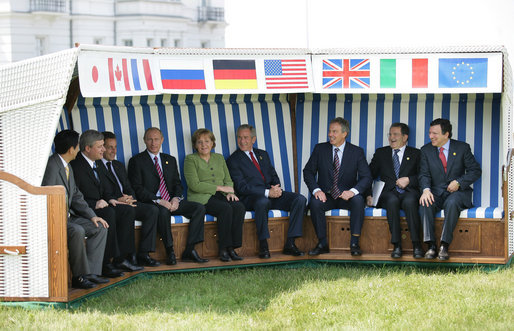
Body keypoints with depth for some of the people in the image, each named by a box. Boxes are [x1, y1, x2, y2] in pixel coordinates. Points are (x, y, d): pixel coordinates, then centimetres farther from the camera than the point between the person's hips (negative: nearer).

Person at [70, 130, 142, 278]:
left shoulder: (95, 163, 14)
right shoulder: (75, 166, -16)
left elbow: (105, 189, 22)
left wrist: (110, 199, 2)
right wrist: (94, 204, -26)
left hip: (99, 205, 9)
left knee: (128, 210, -10)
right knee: (109, 214, -33)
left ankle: (120, 259, -13)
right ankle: (106, 264, -27)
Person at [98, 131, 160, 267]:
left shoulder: (119, 165, 27)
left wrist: (130, 198, -2)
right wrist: (117, 200, -20)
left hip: (126, 202, 7)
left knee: (153, 210, -17)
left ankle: (143, 254, -20)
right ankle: (129, 255, -28)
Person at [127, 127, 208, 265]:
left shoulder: (170, 160, 21)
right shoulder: (137, 161, 3)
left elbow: (177, 183, 16)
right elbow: (137, 188, -7)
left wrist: (176, 198, -8)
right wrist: (158, 200, -19)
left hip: (172, 202, 6)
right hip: (150, 203, -6)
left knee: (199, 208, -16)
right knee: (163, 211, -39)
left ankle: (189, 250, -17)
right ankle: (170, 252, -26)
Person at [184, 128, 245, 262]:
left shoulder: (219, 158, 21)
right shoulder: (191, 159, 3)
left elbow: (228, 180, 17)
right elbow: (195, 185, -9)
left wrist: (230, 192, -6)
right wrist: (219, 188, -10)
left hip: (220, 196, 5)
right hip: (201, 198, -5)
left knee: (239, 207, -26)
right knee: (226, 208, -33)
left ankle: (232, 248, -25)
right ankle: (223, 249, -26)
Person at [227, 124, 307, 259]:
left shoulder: (263, 154, 21)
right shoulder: (233, 160, 1)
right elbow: (242, 187, -10)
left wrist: (276, 188, -6)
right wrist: (267, 192, -20)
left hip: (272, 193, 6)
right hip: (252, 198, -6)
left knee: (300, 199, -18)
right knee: (263, 202, -41)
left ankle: (290, 244, -20)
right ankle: (263, 246, -28)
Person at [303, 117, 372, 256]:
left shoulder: (357, 152, -1)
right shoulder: (320, 149, 3)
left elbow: (366, 177, -7)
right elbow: (308, 171, 0)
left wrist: (353, 191, -27)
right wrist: (316, 190, -19)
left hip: (347, 197, -1)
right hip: (326, 196, 1)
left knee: (358, 200, -33)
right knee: (315, 203, -31)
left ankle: (354, 243, -28)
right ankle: (322, 243, -22)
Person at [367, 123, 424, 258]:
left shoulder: (415, 153, 16)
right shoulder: (381, 153, 21)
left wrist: (409, 180, -10)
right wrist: (368, 195, 0)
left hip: (409, 192, -1)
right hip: (388, 193, 1)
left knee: (409, 201, -37)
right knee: (392, 201, -36)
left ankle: (416, 244, -34)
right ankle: (397, 245, -35)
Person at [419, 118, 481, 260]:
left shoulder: (462, 148, 3)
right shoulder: (426, 150, 9)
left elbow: (476, 171, 2)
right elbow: (424, 174, 1)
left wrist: (459, 182, -14)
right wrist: (426, 189, -21)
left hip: (457, 192, -2)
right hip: (436, 192, 2)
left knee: (452, 203, -37)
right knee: (425, 204, -32)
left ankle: (444, 245, -36)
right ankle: (431, 246, -32)